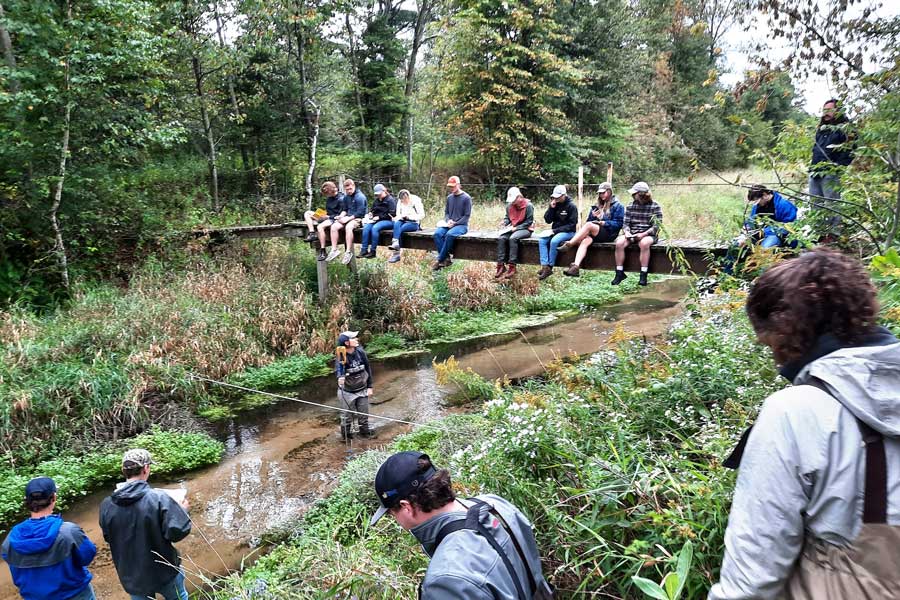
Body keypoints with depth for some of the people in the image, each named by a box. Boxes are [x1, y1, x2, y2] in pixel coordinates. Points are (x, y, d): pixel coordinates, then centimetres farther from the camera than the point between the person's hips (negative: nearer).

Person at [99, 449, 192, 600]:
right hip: (164, 572, -3)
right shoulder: (159, 499, -26)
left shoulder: (106, 505, -12)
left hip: (132, 577, 3)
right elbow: (178, 531, -25)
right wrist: (183, 510, -7)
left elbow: (108, 538, 4)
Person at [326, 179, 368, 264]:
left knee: (348, 227, -37)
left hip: (358, 219, -7)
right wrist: (341, 216, -1)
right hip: (348, 218, 7)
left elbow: (360, 213, -16)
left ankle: (348, 252, -34)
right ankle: (334, 250, -14)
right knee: (334, 226, -16)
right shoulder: (346, 197, 12)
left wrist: (348, 218, -18)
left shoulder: (360, 197, -12)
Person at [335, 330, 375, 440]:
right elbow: (338, 369, -42)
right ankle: (346, 435, 35)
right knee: (347, 415, 12)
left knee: (363, 414, 18)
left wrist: (370, 387, 1)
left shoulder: (360, 352, -12)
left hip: (362, 390, 3)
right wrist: (340, 377, -65)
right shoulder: (341, 356, -24)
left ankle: (364, 430, 41)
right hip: (347, 392, -3)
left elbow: (368, 369, -1)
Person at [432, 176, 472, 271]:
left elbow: (467, 216, -6)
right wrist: (448, 220, -4)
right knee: (437, 233, -26)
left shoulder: (466, 198, -3)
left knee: (449, 234, -36)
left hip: (461, 225, -5)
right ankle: (446, 259, -26)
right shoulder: (449, 197, 14)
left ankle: (440, 259, -26)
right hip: (449, 224, 5)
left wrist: (455, 223, -15)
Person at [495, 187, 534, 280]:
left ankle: (512, 267, -34)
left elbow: (529, 221, -11)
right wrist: (504, 223, -6)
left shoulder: (528, 205, -11)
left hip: (525, 229, -6)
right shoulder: (509, 205, 5)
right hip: (512, 228, 6)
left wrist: (517, 228, -18)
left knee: (513, 238, -35)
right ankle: (501, 265, -24)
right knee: (501, 238, -23)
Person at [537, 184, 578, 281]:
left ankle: (550, 267, -24)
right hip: (555, 231, 6)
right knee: (541, 240, -20)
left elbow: (572, 225, -12)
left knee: (554, 241, -33)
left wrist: (556, 230, -19)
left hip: (568, 232, -6)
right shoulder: (555, 204, 8)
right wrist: (551, 208, -10)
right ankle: (544, 266, -29)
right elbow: (547, 220, 5)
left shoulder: (571, 206, -8)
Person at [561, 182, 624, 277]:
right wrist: (593, 216, -1)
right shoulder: (597, 206, 25)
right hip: (595, 234, 5)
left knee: (589, 225, -32)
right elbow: (589, 220, 21)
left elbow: (618, 223, -2)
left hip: (609, 233, -5)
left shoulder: (617, 206, 7)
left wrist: (604, 223, -15)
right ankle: (576, 266, -47)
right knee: (585, 241, -30)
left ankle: (569, 244, -35)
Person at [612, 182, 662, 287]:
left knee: (644, 243, -39)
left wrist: (643, 234, -21)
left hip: (648, 234, -4)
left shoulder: (655, 206, -3)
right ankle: (619, 273, -18)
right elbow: (625, 223, 8)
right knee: (619, 243, -27)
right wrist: (627, 232, -15)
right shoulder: (630, 206, 9)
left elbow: (657, 226, -7)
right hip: (632, 234, 4)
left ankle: (643, 275, -31)